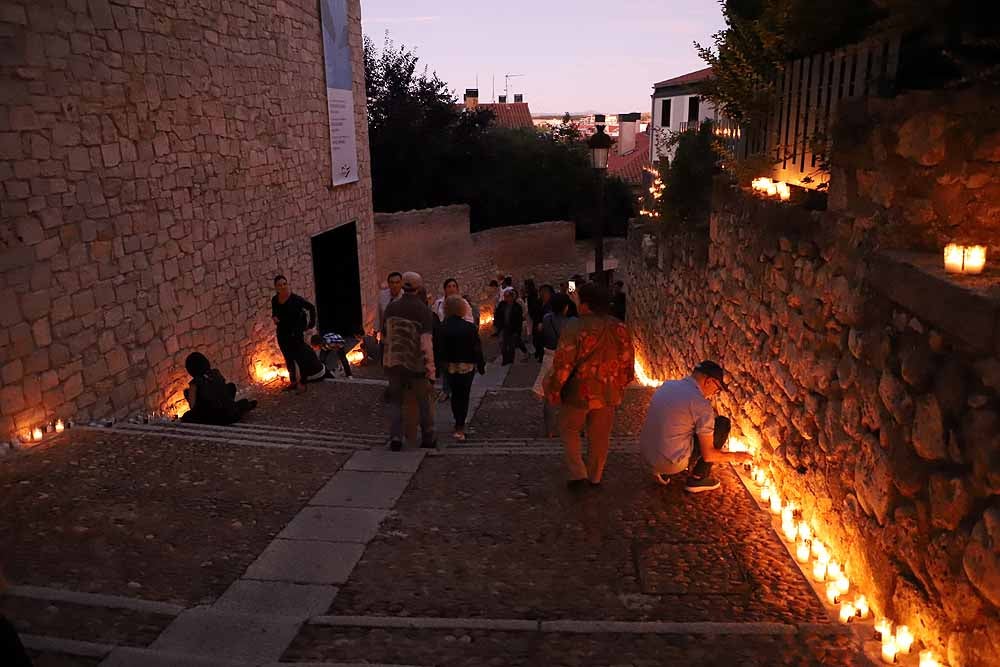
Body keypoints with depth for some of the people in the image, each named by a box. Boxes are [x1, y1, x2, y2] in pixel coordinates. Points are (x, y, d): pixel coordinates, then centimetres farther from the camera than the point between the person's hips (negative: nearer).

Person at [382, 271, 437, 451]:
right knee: (424, 402, 13)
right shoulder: (424, 310, -13)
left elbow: (387, 334, 9)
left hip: (393, 361, 3)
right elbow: (426, 343, -18)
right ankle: (428, 439, 21)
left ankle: (395, 438, 8)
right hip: (416, 364, -3)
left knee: (395, 401, 14)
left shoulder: (391, 307, 0)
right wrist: (431, 370, -16)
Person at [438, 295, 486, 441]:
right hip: (467, 366, -2)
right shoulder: (470, 327, -12)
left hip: (450, 367, 2)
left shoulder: (443, 328, -7)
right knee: (464, 395, 3)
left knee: (455, 394, 17)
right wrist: (481, 366, 2)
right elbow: (477, 349, -8)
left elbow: (439, 350, -5)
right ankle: (460, 427, -3)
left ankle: (459, 425, 27)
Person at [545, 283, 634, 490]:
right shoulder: (620, 329, -1)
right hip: (608, 395, 4)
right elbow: (628, 364, 6)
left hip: (579, 393, -4)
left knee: (569, 429, 18)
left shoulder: (574, 328, -18)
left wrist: (552, 392, -6)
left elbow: (562, 365, -18)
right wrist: (618, 387, 19)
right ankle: (595, 477, 32)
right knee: (600, 437, 18)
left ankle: (577, 474, 10)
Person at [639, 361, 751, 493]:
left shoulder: (666, 385, 6)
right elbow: (708, 455, -11)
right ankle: (697, 479, 11)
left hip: (646, 456, 7)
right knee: (723, 424, 4)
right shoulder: (701, 405, -15)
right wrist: (735, 456, 8)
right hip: (672, 464, -7)